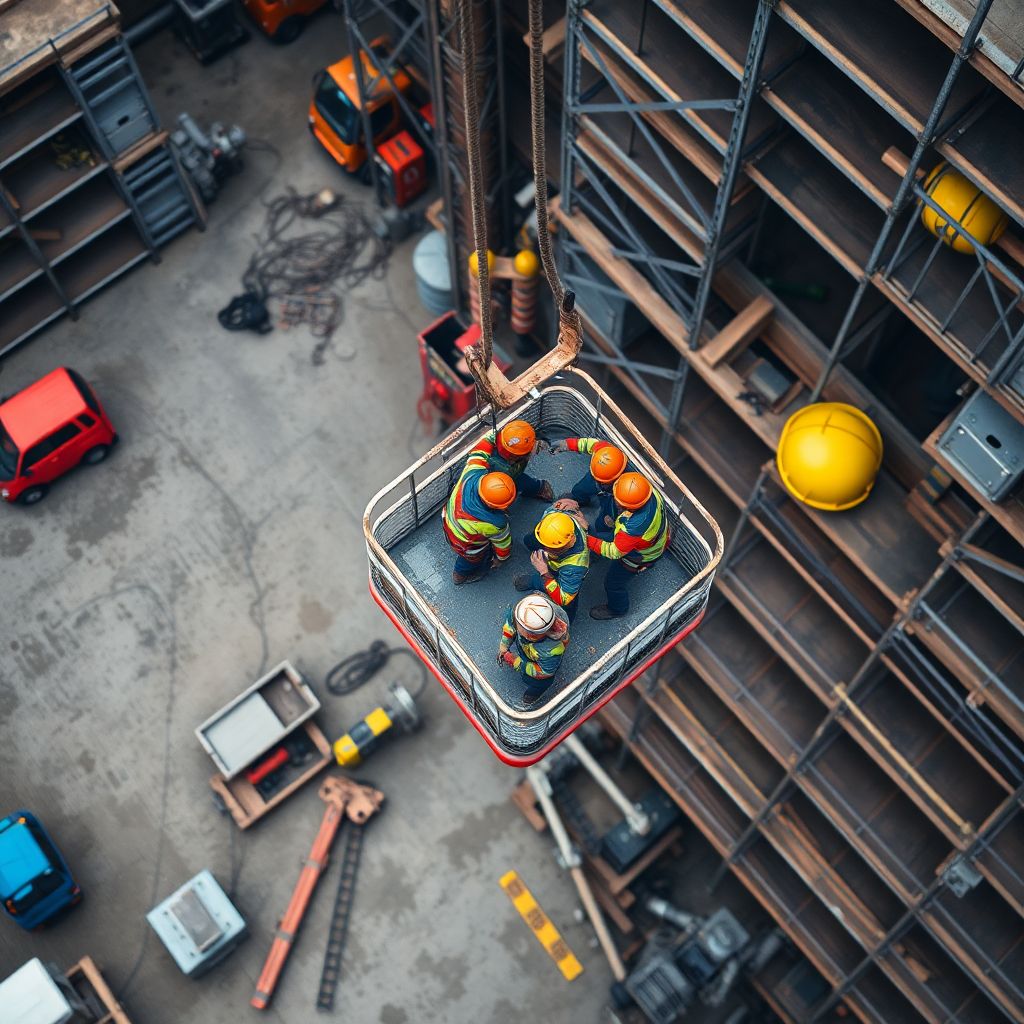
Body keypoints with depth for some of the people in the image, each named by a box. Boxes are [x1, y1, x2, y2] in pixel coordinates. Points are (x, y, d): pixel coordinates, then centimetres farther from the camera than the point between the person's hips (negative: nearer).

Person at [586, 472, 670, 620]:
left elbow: (614, 552, -33)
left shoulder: (633, 528, -50)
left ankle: (617, 609, 51)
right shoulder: (651, 493, -32)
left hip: (638, 557, -6)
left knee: (614, 583, 21)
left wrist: (587, 540, -29)